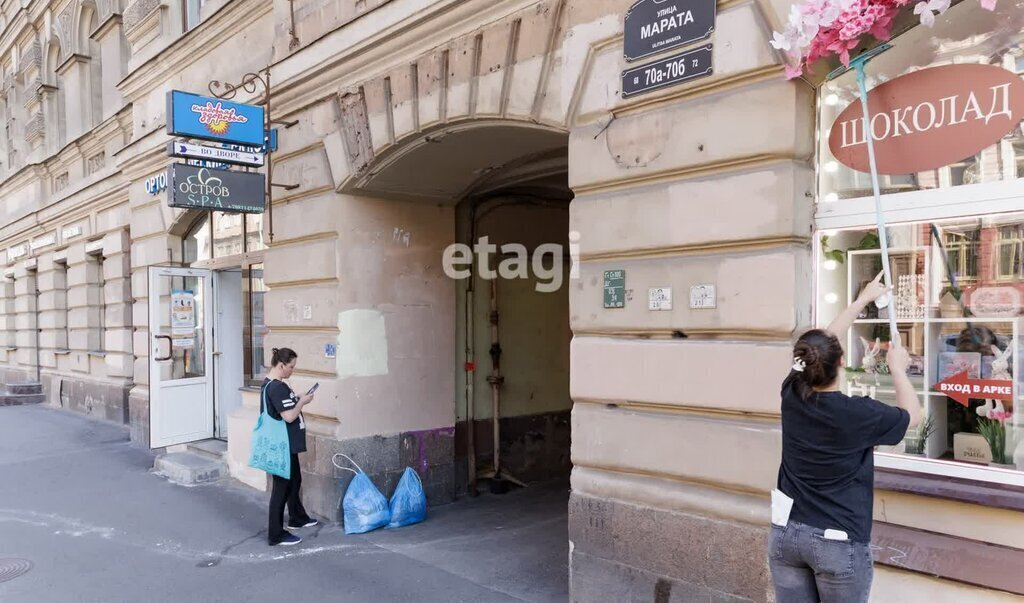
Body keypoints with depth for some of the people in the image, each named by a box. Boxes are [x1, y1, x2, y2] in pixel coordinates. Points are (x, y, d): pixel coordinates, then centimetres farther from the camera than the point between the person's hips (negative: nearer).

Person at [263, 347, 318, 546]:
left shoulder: (269, 383, 8)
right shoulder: (277, 387, -24)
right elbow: (289, 416, -26)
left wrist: (297, 400, 7)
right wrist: (302, 401, -12)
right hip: (283, 445, -11)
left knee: (294, 480, 24)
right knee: (282, 486, -1)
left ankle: (297, 518, 40)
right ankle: (276, 535, 8)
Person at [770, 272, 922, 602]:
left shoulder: (791, 394, -8)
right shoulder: (859, 414, -19)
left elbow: (823, 342, 8)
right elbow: (911, 415, 3)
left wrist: (863, 299, 18)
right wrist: (898, 368, 15)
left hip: (785, 533, 4)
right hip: (839, 542, -4)